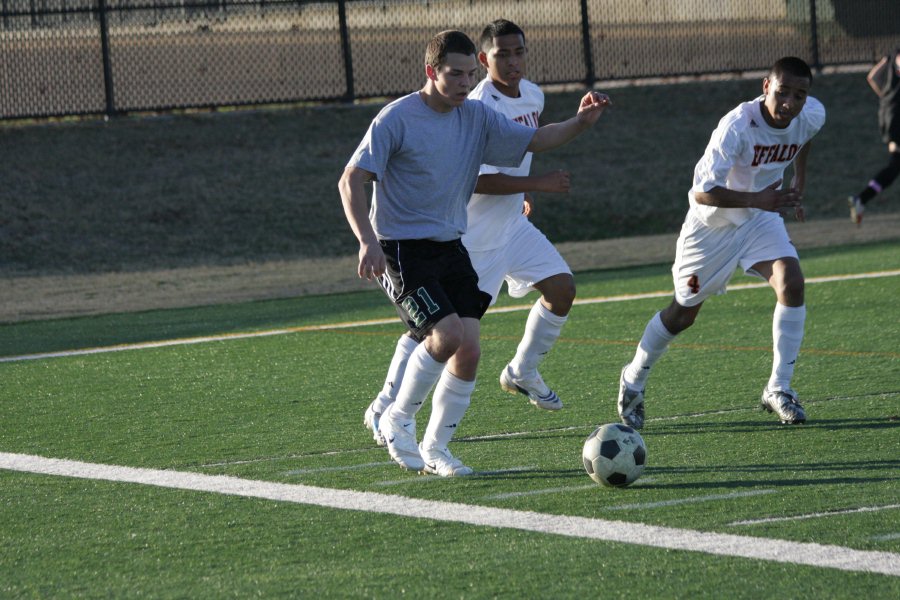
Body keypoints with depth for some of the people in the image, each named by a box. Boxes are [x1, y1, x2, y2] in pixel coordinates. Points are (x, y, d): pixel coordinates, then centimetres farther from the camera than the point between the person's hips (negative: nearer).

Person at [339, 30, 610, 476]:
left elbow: (534, 140, 12)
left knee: (469, 350, -3)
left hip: (451, 247, 6)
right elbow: (351, 180, -17)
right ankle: (397, 422, -2)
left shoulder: (476, 117, 5)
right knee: (448, 334, -23)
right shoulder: (397, 119, -13)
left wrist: (579, 122, -8)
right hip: (402, 250, -6)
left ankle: (434, 449, 13)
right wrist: (368, 242, -30)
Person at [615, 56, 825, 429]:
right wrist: (757, 199, -44)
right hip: (712, 223, -4)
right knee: (683, 314, 7)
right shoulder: (737, 127, -34)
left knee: (792, 283, -21)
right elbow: (703, 192, -35)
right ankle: (633, 381, 33)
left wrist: (799, 180, 12)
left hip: (760, 217, 4)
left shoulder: (812, 117, -15)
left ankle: (779, 389, -10)